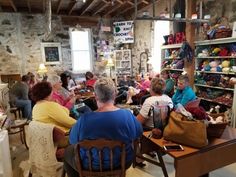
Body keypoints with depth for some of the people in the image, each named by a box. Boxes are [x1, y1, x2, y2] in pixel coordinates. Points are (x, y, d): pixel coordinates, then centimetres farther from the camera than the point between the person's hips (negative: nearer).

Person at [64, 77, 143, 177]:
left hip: (91, 165, -1)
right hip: (122, 163, 2)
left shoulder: (85, 119, -27)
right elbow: (138, 134, -2)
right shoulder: (127, 115, -21)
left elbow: (72, 140, -9)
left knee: (68, 151, 25)